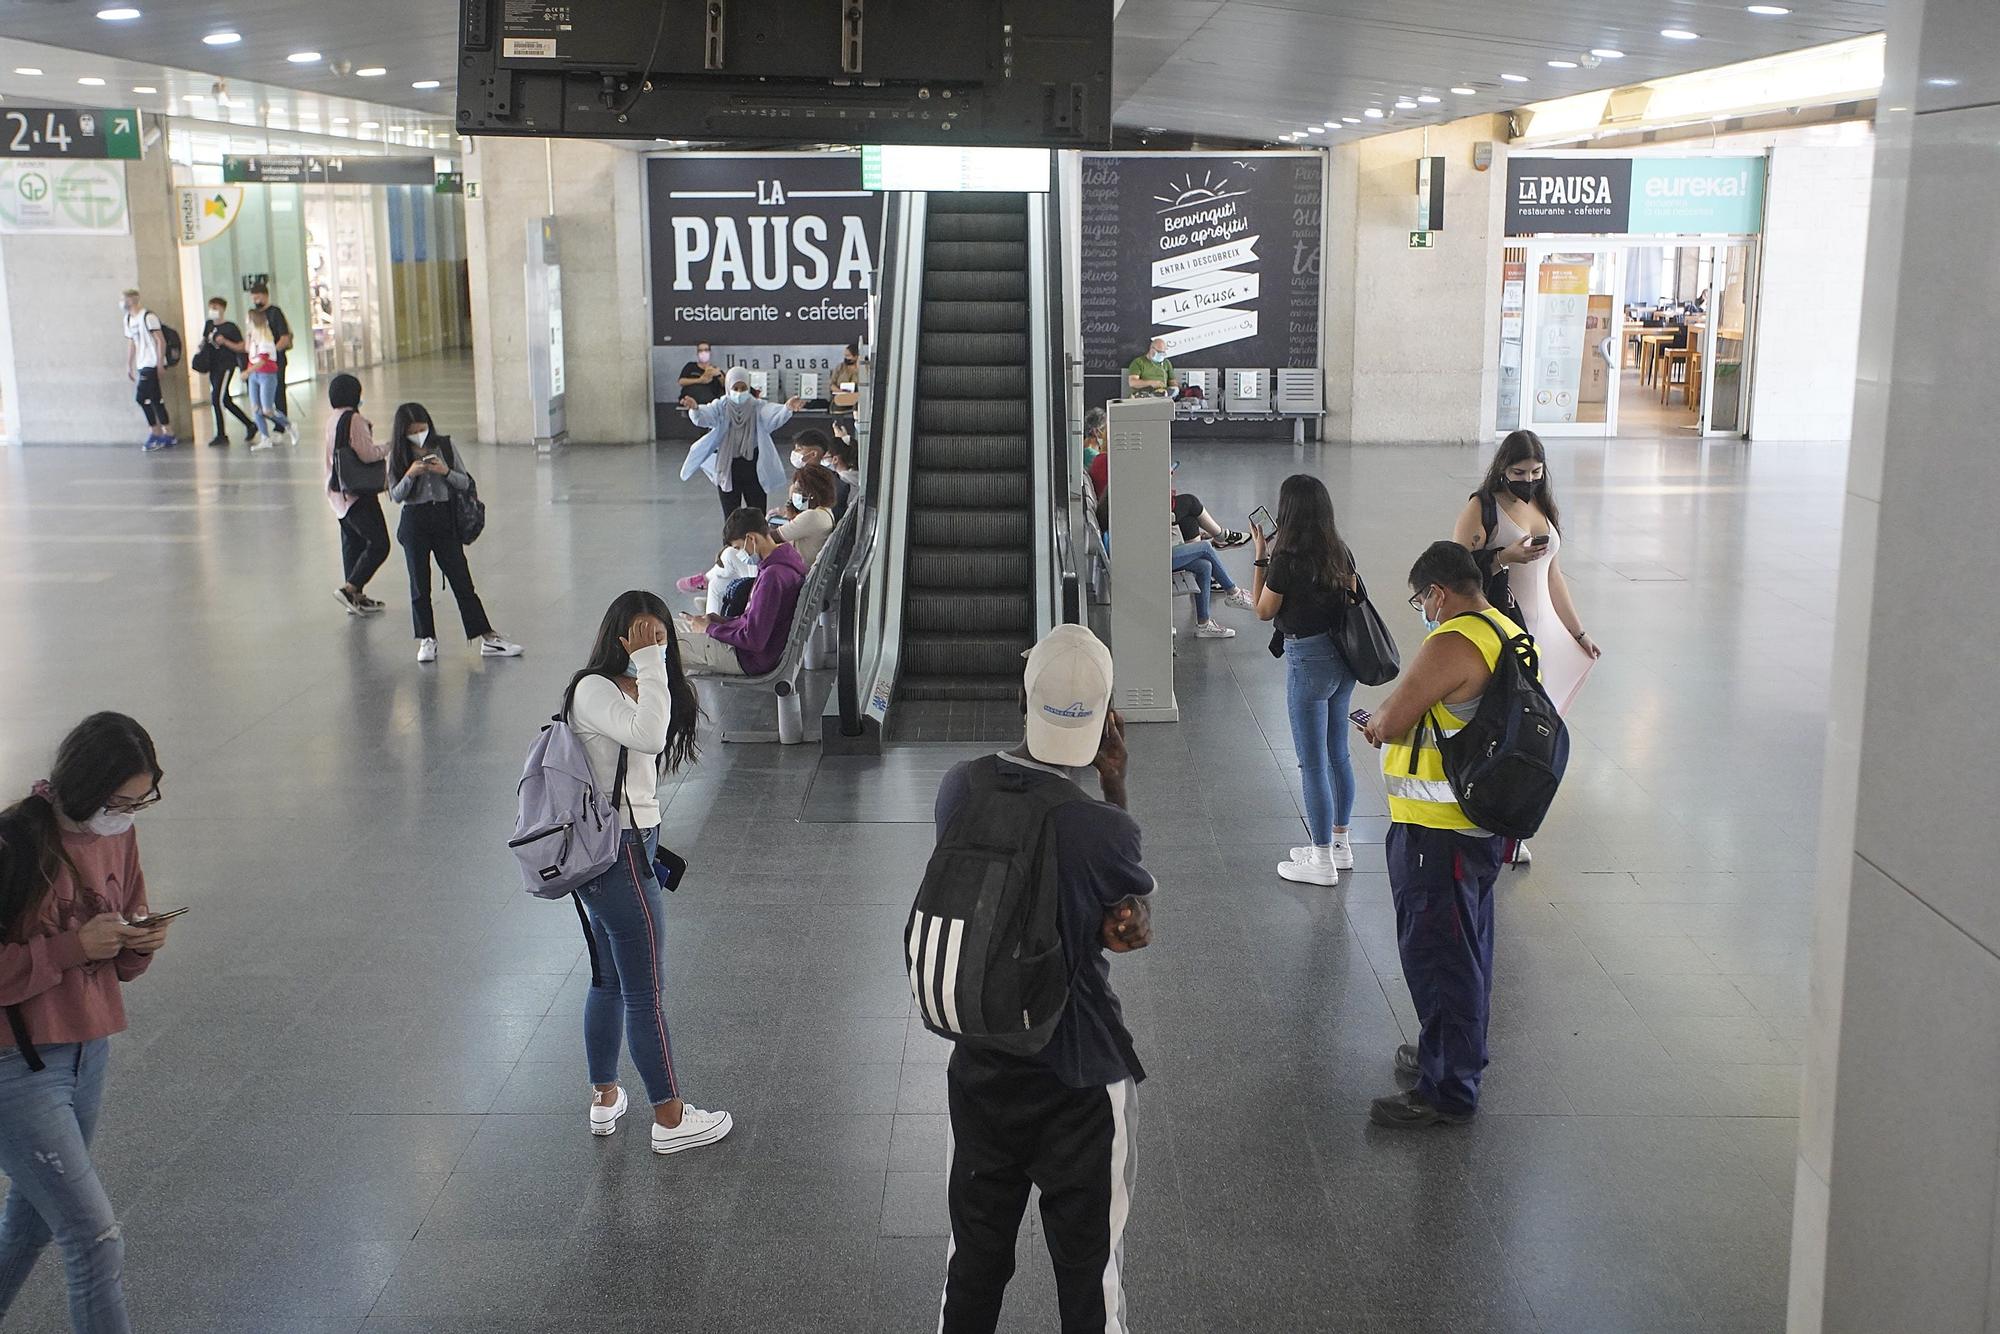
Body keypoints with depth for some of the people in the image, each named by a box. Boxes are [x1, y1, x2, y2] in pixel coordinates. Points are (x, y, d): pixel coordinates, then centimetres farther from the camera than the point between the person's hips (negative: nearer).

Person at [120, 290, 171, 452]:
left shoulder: (148, 316, -12)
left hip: (152, 364, -8)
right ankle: (169, 435, 12)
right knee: (155, 399, 8)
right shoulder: (128, 318, 14)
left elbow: (161, 340, -13)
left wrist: (160, 364, -16)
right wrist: (128, 365, 18)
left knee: (141, 396, -11)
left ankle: (155, 435, -3)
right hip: (142, 365, 8)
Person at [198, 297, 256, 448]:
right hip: (213, 366, 7)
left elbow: (241, 347, -7)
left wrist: (225, 342, -17)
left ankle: (221, 435, -4)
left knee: (216, 399, -12)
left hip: (226, 366, -7)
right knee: (226, 401, 11)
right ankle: (250, 425, 24)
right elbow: (204, 340, 26)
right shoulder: (209, 325, 12)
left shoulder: (230, 327, -7)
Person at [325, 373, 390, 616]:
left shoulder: (331, 421, 11)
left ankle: (356, 596, 18)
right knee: (378, 544, -6)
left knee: (352, 542, 14)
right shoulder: (354, 420, -17)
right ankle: (350, 588, -14)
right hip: (358, 493, -10)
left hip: (338, 493, 10)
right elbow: (367, 454, -22)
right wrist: (387, 447, -3)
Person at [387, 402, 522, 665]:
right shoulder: (399, 456, 0)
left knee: (462, 580, 1)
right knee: (420, 584, 5)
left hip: (445, 519, 0)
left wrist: (446, 471, -16)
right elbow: (396, 495, -3)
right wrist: (410, 475, -20)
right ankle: (427, 639, 16)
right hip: (414, 523, 0)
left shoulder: (444, 446, 1)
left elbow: (465, 483, 3)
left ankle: (487, 638, 2)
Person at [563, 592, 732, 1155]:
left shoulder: (630, 689, 11)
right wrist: (648, 664, -32)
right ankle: (670, 1118, 10)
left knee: (608, 978, 20)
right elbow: (649, 736, -36)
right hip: (619, 856, -10)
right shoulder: (594, 690, -18)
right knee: (645, 989, 0)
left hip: (625, 849, 10)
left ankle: (604, 1099, 33)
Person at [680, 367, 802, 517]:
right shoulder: (721, 407, -1)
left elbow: (774, 416, -22)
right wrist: (694, 409, -45)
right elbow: (703, 417, -20)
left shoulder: (757, 408, -2)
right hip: (727, 468, 0)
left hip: (754, 468, 0)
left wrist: (787, 408, -46)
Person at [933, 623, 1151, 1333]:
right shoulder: (1104, 831, -26)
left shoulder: (960, 788, -11)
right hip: (1078, 1080, -4)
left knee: (974, 1257, 22)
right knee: (1089, 1270, 14)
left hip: (979, 1066, 5)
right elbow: (1134, 930, -7)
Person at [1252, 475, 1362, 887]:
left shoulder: (1287, 560, -19)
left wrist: (1262, 557, -3)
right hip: (1343, 658, 8)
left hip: (1308, 661, -8)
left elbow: (1264, 610, -7)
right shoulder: (1341, 553, 2)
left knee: (1313, 763, 1)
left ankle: (1322, 861, 7)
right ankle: (1340, 843, 30)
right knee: (1338, 755, 18)